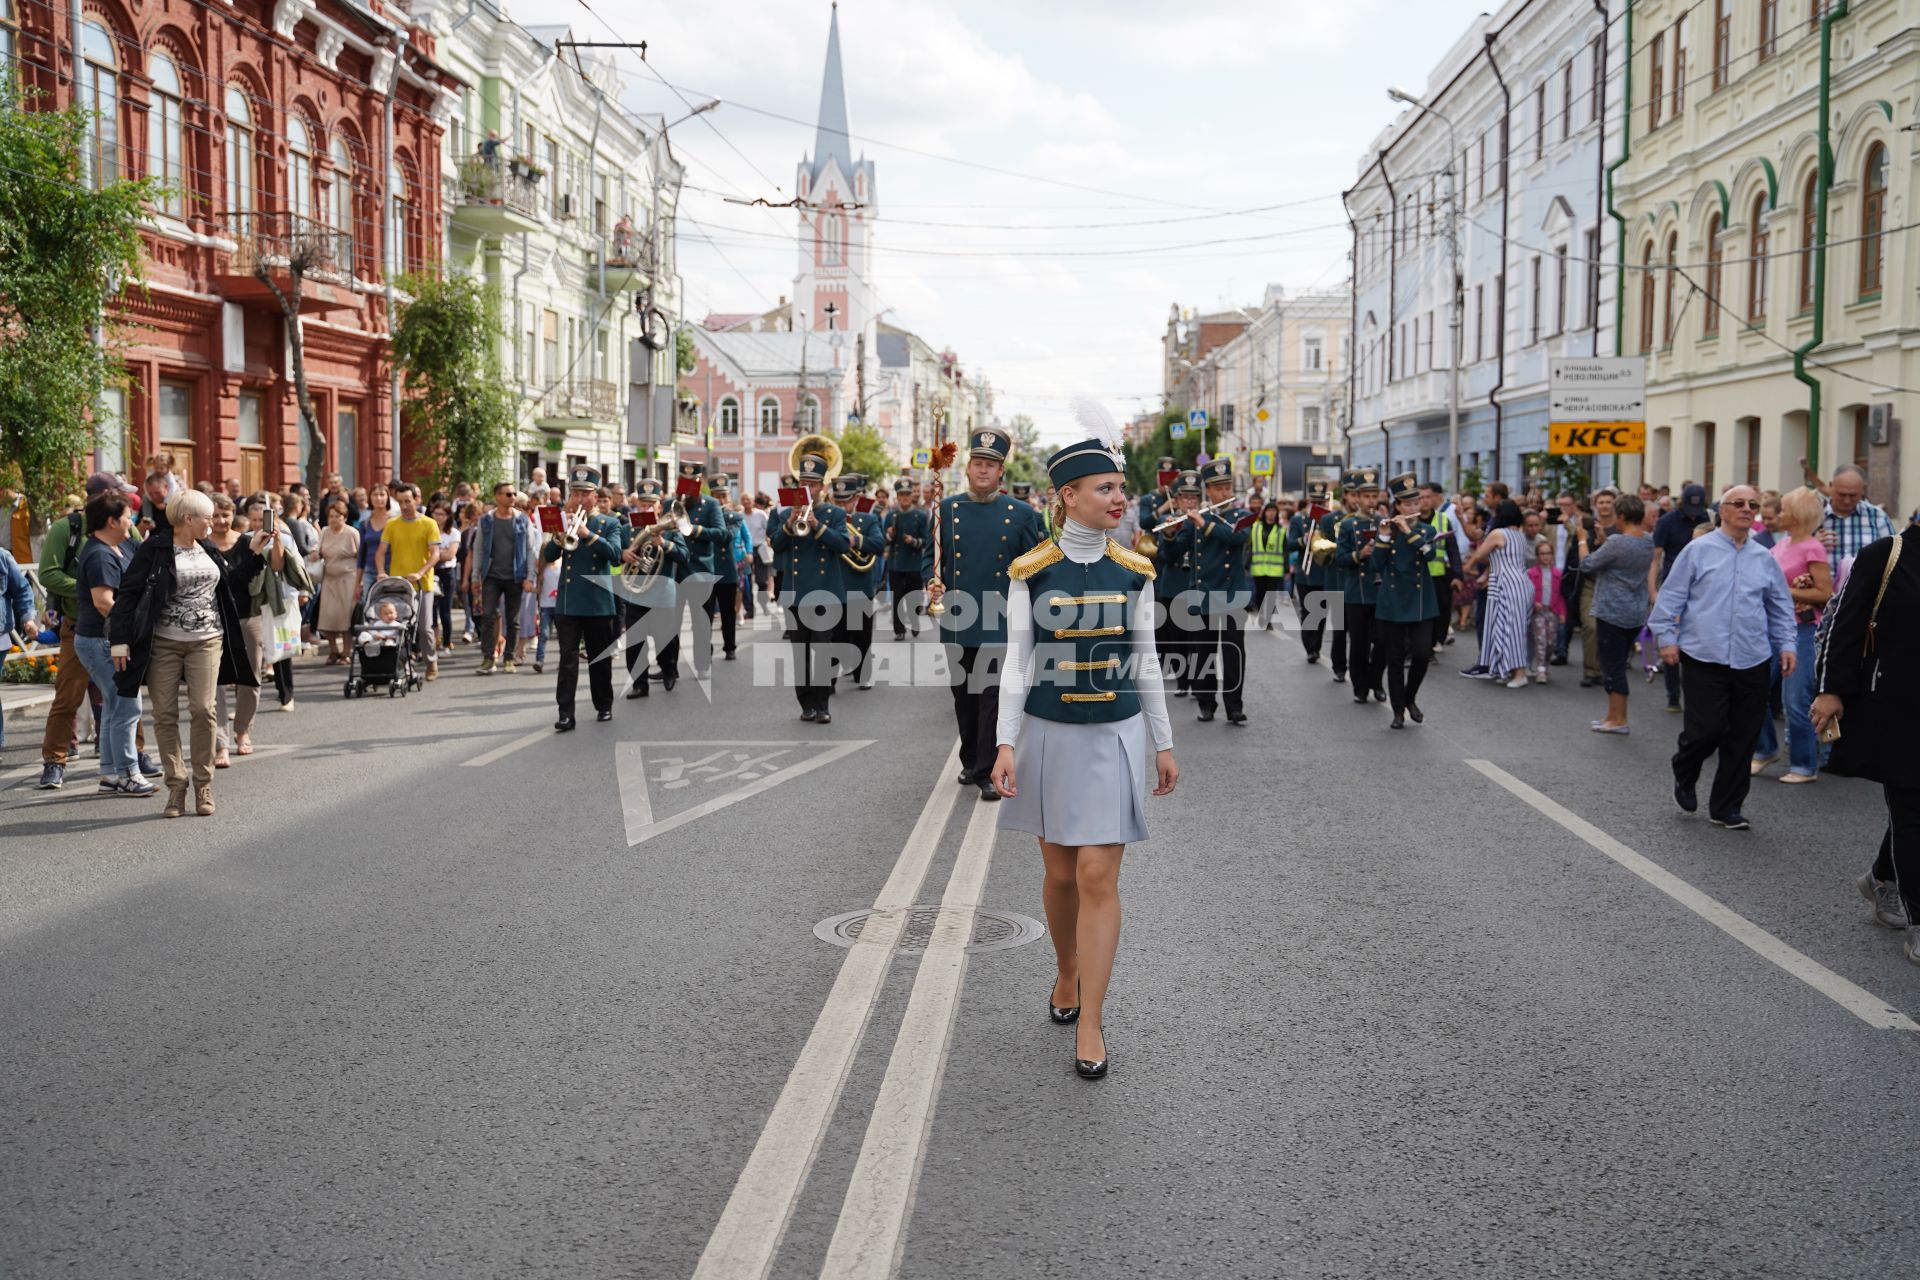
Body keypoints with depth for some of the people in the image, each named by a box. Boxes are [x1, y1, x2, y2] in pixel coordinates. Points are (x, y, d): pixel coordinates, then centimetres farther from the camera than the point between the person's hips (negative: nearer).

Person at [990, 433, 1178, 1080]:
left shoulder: (1134, 571, 0)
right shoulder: (1030, 570, -5)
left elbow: (1145, 662, 7)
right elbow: (1016, 662, -3)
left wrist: (1164, 743, 8)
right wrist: (1006, 744, -10)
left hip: (1114, 736, 0)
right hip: (1050, 735, 0)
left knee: (1098, 877, -5)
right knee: (1060, 872, 11)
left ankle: (1089, 1022, 2)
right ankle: (1067, 974, 38)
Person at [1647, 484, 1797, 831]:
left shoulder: (1764, 559, 12)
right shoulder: (1698, 550, 0)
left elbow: (1781, 608, 18)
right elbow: (1671, 596, 1)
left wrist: (1786, 645, 10)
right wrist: (1667, 638, -4)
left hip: (1752, 662, 4)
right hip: (1704, 659, -4)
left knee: (1743, 739, 5)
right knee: (1705, 730, -9)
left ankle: (1726, 808, 18)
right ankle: (1684, 777, 23)